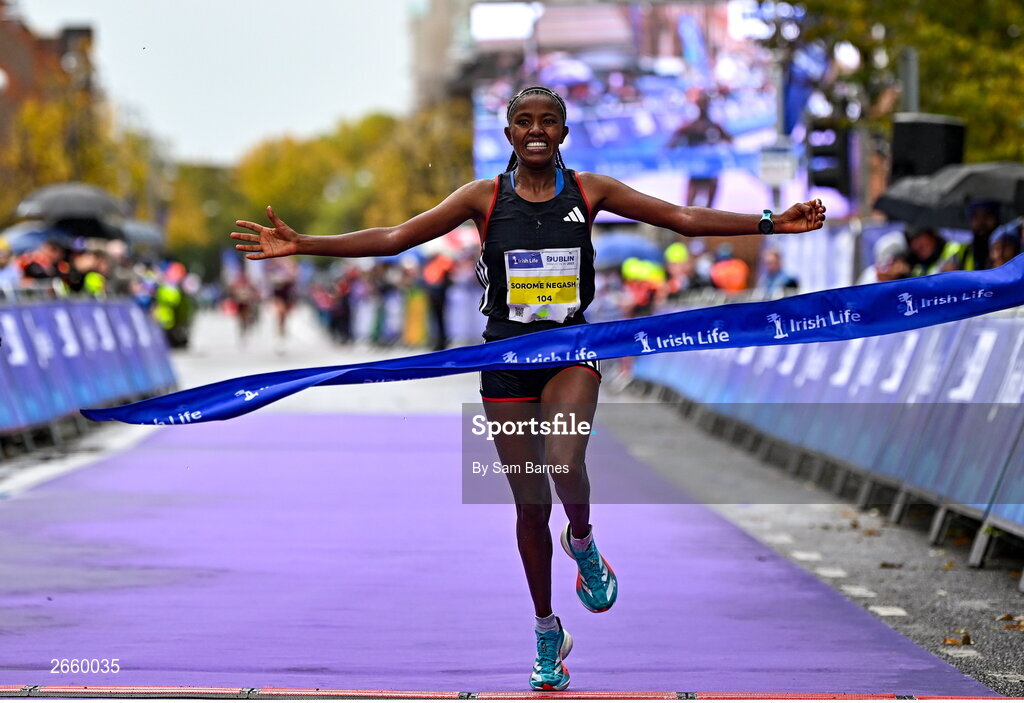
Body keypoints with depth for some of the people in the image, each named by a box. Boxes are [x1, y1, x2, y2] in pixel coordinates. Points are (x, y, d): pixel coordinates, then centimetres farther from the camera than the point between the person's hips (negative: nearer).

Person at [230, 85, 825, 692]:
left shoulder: (589, 191, 1)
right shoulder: (486, 197, -1)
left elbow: (683, 218, 0)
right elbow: (396, 237, -3)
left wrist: (773, 223, -7)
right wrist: (300, 245, -10)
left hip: (572, 351, -1)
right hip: (507, 356, 1)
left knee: (565, 465, -28)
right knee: (530, 503, 6)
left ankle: (582, 542, 6)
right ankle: (547, 631, 24)